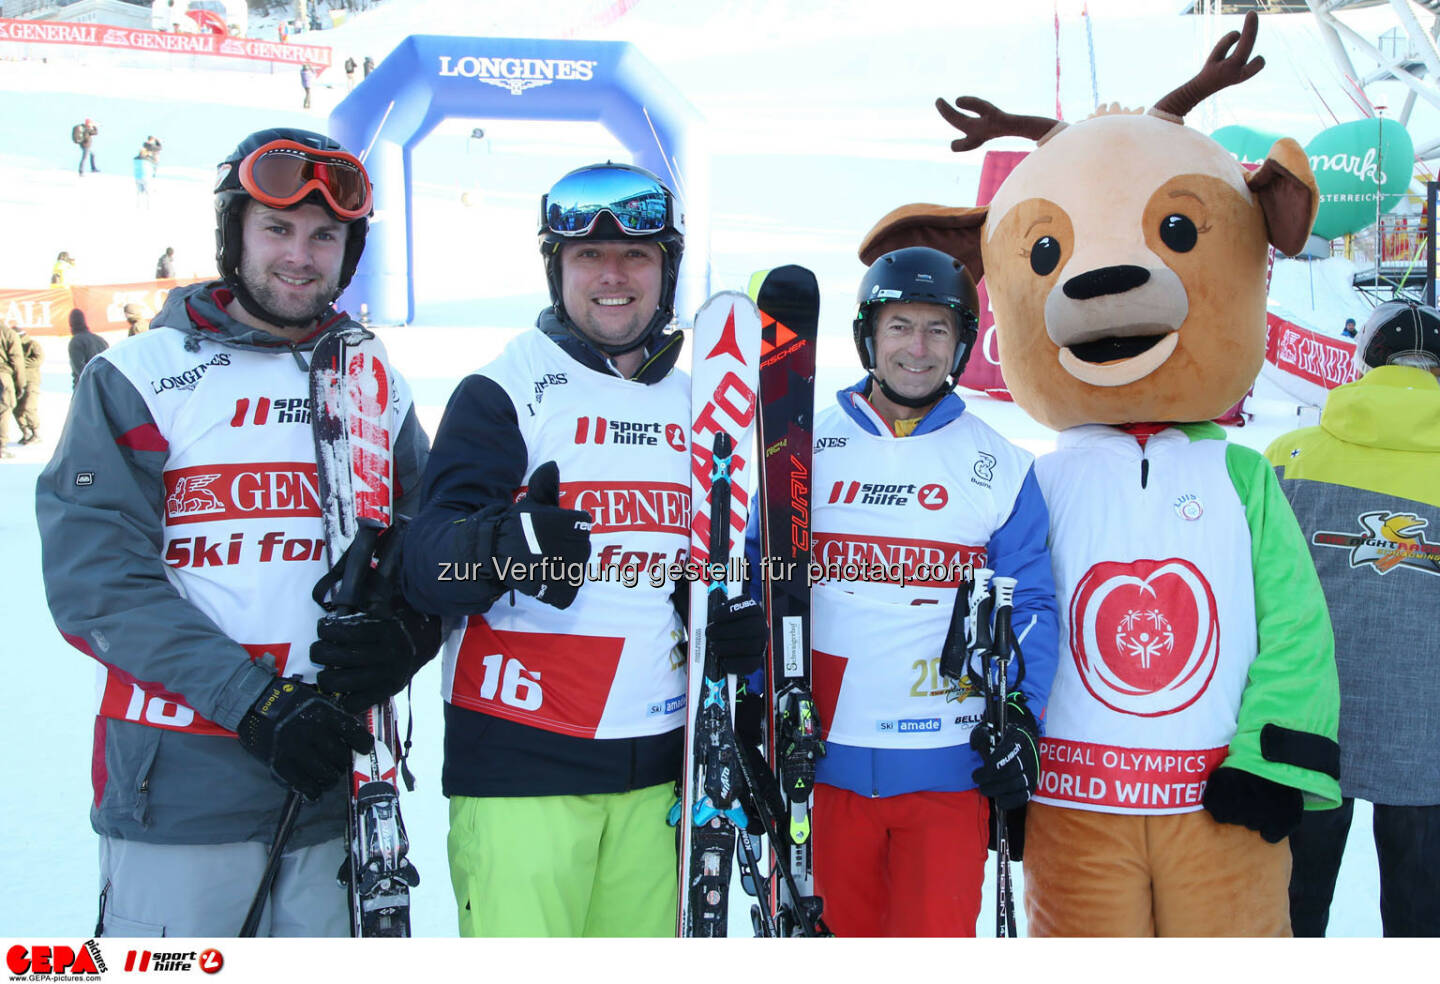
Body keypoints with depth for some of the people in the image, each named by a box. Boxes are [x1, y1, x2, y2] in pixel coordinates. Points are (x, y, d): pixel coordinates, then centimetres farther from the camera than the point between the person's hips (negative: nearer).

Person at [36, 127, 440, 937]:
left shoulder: (379, 390, 11)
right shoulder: (137, 378, -1)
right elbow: (95, 580, -8)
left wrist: (407, 636, -11)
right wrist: (252, 700, -17)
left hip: (338, 782, 4)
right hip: (179, 787, -3)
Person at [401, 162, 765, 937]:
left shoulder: (698, 406, 15)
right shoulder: (502, 392, -3)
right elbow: (425, 563, -12)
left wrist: (740, 625, 3)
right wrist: (504, 544, -34)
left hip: (655, 769, 5)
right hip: (520, 767, -5)